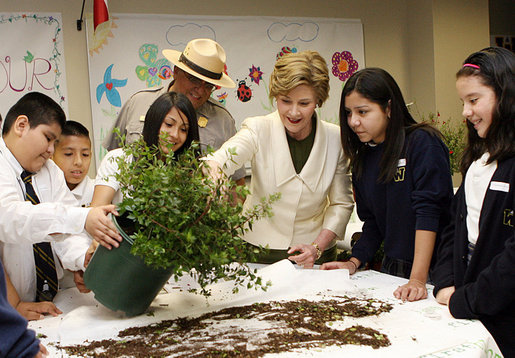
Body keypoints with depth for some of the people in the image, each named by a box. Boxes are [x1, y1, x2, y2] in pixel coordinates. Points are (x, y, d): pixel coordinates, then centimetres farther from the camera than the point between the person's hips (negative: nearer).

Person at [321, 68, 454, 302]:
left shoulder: (423, 143, -13)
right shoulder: (363, 157, 8)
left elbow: (428, 212, -21)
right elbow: (372, 221, 11)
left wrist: (418, 279, -28)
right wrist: (354, 263, -3)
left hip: (431, 268, -6)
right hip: (391, 269, 6)